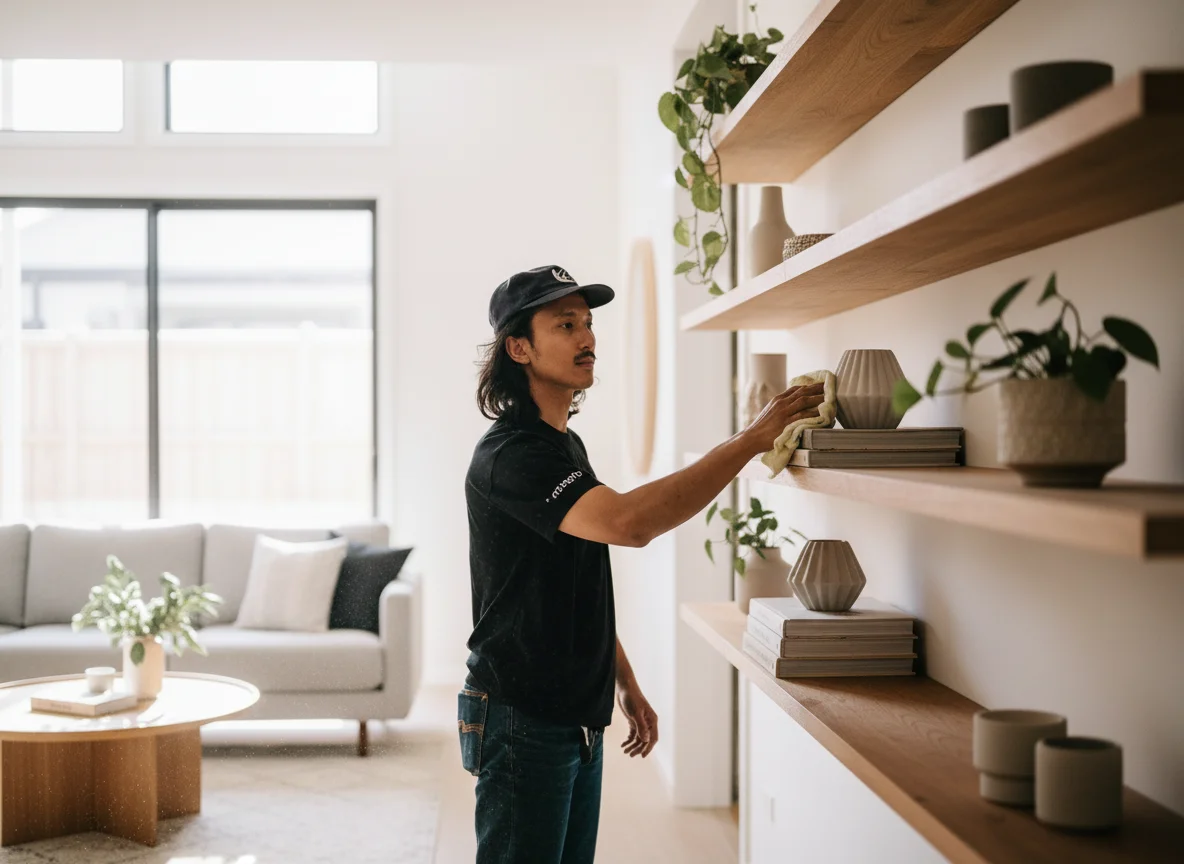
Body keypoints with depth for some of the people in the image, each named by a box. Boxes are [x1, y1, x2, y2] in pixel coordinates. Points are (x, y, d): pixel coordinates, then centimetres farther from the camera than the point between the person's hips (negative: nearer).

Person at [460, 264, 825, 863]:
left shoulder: (566, 445, 14)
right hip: (522, 719, -9)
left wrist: (624, 683, 18)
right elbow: (628, 522, -35)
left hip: (579, 717, 9)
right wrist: (752, 439, -31)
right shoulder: (508, 454, -19)